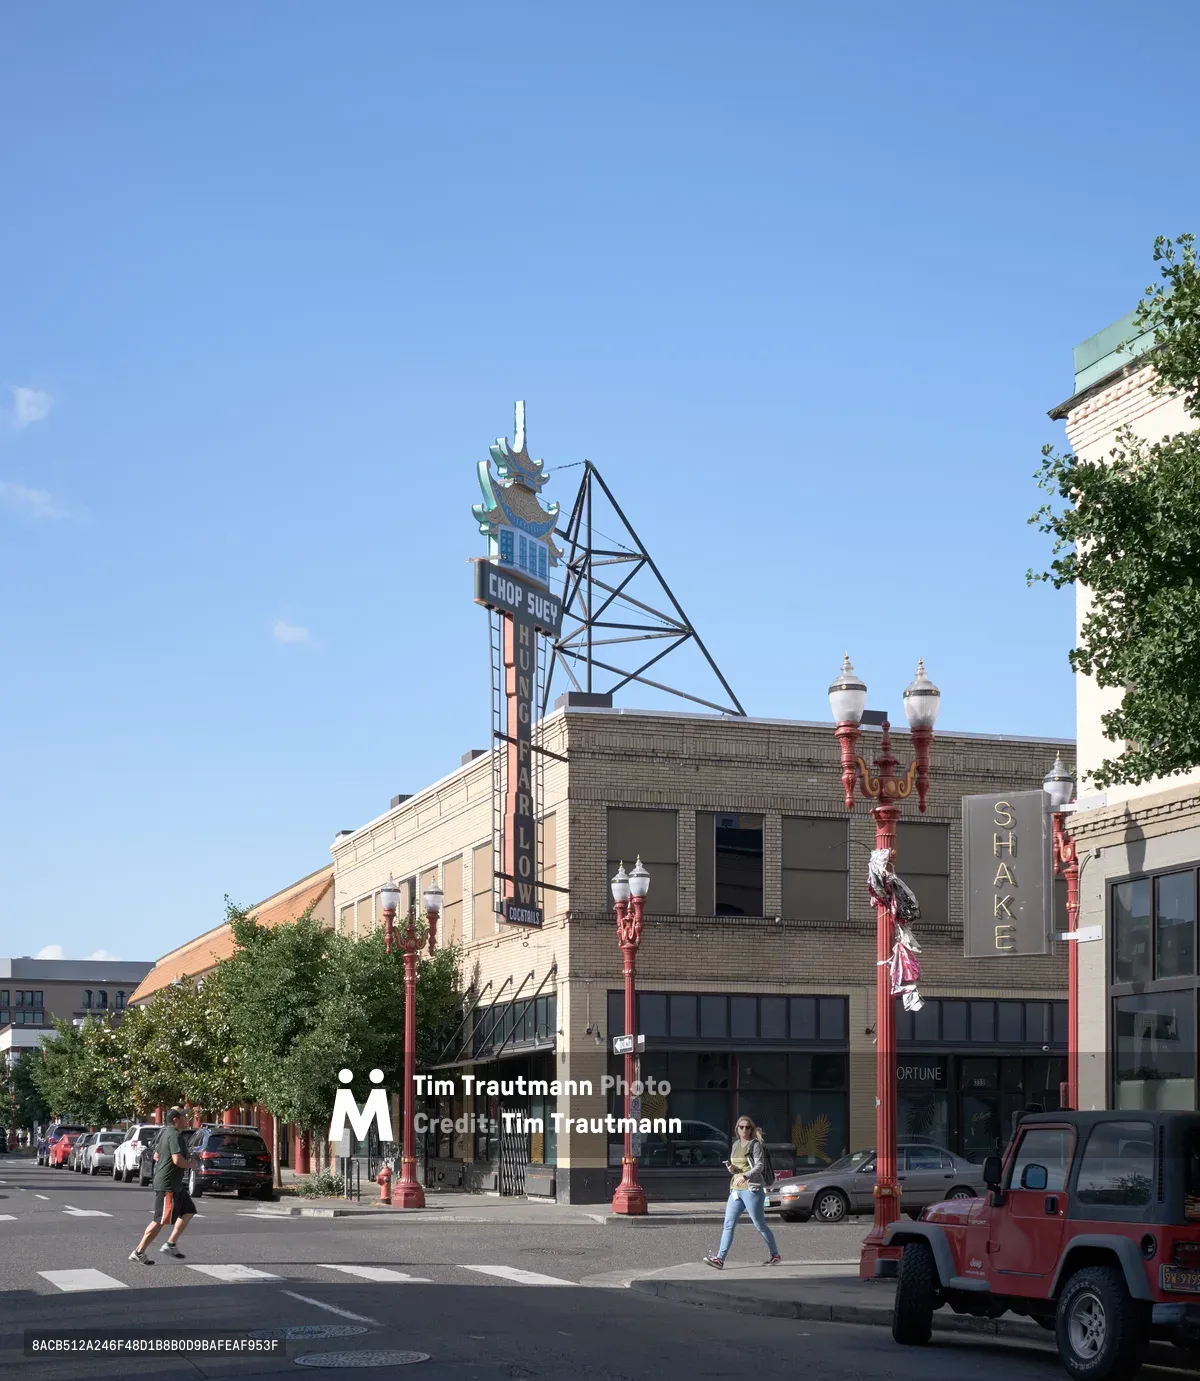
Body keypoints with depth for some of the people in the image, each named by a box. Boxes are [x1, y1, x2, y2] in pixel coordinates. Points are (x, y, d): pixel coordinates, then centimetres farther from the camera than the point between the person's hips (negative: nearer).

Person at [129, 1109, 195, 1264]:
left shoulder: (165, 1132, 15)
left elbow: (156, 1156, 24)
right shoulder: (175, 1135, -17)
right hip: (168, 1185, -10)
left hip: (174, 1185, 10)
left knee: (188, 1212, 12)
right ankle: (139, 1252, 0)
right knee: (161, 1221, -6)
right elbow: (177, 1160, -27)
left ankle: (170, 1244, 11)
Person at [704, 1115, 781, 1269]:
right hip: (736, 1190, 7)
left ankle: (775, 1255, 16)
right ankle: (720, 1259, -8)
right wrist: (730, 1167, -3)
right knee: (728, 1224, -3)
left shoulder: (755, 1145, -5)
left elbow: (759, 1166, -16)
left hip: (752, 1189, -7)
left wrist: (745, 1176, -32)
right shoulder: (736, 1145, 15)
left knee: (760, 1225, 1)